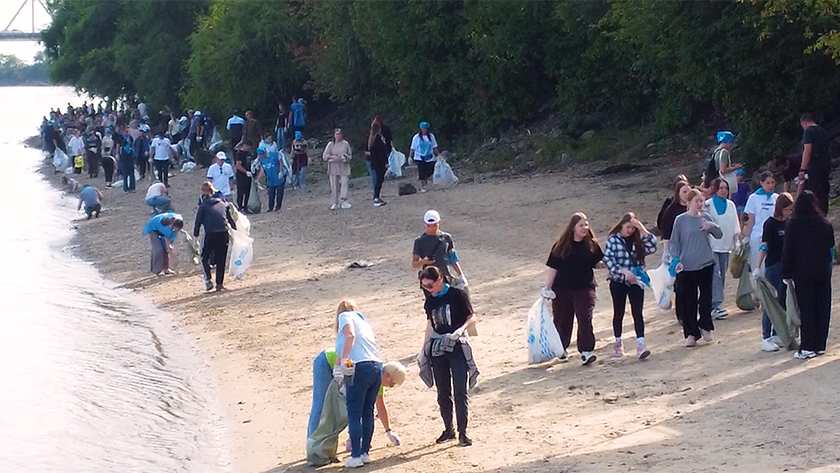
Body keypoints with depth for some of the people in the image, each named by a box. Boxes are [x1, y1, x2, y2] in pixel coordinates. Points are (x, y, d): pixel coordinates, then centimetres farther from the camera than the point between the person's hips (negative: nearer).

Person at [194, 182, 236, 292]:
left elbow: (198, 221, 2)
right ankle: (219, 284, 9)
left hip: (210, 234, -3)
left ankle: (208, 279, -1)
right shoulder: (224, 204, 14)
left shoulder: (203, 205, 4)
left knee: (205, 257, 15)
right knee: (221, 260, 11)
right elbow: (231, 219, 15)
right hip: (224, 234, 3)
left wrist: (195, 235, 12)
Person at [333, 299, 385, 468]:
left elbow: (350, 335, -10)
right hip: (376, 367, 7)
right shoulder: (363, 320, 29)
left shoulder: (345, 316, 9)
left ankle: (356, 456, -3)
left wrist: (343, 360, -14)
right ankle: (365, 452, 19)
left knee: (354, 414, -1)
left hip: (360, 367, -7)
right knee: (367, 412, 15)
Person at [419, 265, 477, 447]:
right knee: (442, 393, 9)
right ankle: (448, 430, 21)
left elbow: (471, 317, -6)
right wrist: (425, 348, 16)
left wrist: (460, 330, -24)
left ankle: (462, 432, -3)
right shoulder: (430, 300, 8)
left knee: (460, 390, -7)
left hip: (457, 346, -5)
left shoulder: (456, 294, -8)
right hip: (437, 349, 5)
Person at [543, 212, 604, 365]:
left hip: (584, 288, 0)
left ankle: (586, 350, -14)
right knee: (562, 320, 10)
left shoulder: (592, 245, 2)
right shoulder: (561, 246, -2)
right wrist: (547, 288, -2)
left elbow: (598, 263, 11)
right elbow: (552, 268, 0)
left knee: (585, 318, -13)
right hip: (562, 289, 0)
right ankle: (560, 348, 30)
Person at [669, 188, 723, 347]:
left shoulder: (705, 217, 4)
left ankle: (704, 326, 27)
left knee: (706, 296, 8)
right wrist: (676, 259, -13)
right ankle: (691, 333, 10)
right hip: (686, 267, -3)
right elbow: (674, 242, -1)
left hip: (706, 264, 3)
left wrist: (711, 226, -14)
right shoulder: (680, 220, -4)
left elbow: (719, 234, 6)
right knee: (688, 300, 2)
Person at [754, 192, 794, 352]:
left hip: (787, 266, 7)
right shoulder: (770, 224, -11)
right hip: (773, 267, -7)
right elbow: (764, 246, -16)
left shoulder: (788, 222, 9)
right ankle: (766, 338, -3)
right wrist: (758, 267, -24)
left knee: (783, 302, 11)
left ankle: (777, 334, 20)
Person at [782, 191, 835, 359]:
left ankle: (807, 347, -5)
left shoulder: (792, 226, -8)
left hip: (802, 274, -3)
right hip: (823, 273, 3)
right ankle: (820, 345, 13)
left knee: (806, 310, -2)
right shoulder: (825, 224, 2)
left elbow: (788, 251, -5)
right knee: (822, 308, 9)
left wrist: (787, 273, 2)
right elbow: (831, 249, 12)